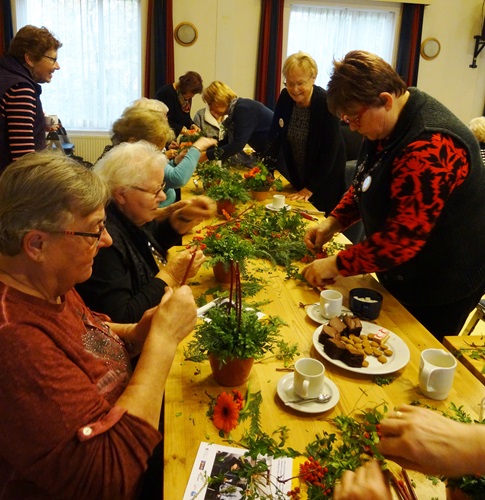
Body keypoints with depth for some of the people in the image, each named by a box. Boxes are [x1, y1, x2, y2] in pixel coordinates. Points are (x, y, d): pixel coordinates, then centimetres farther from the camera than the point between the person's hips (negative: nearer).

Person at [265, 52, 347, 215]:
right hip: (296, 175, 5)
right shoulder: (285, 97, -8)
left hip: (323, 179, -5)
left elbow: (330, 151, -23)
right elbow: (276, 134, 0)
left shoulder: (327, 104, -23)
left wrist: (310, 188, -22)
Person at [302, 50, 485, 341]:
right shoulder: (388, 126, 0)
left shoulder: (428, 147, -32)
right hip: (407, 275, 9)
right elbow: (366, 185, 13)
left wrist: (337, 265, -24)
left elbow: (403, 239, -33)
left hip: (444, 284, -9)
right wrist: (334, 222, -2)